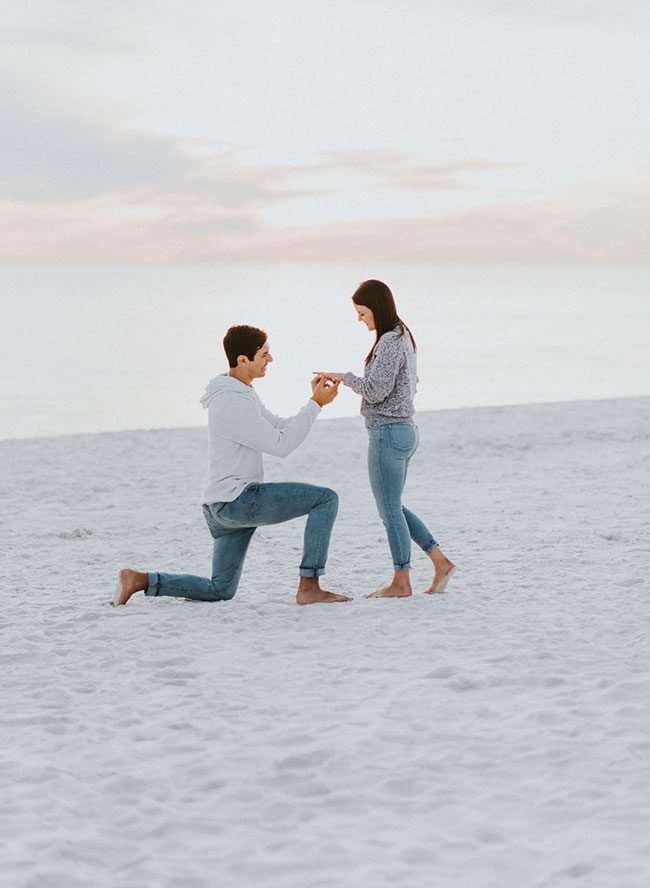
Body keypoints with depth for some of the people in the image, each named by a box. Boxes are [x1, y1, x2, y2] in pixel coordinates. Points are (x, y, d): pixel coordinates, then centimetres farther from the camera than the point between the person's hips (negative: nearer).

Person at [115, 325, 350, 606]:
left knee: (219, 591, 18)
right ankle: (309, 588, -14)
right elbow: (281, 445, -17)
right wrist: (315, 404, -15)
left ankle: (140, 580, 11)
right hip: (240, 499, -10)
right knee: (326, 499, -12)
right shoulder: (234, 403, -18)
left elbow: (281, 429, 18)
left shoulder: (241, 393, 16)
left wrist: (315, 401, 3)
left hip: (223, 507, 10)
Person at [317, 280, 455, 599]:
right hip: (405, 430, 10)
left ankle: (401, 582, 7)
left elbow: (375, 391, -21)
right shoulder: (403, 337, 13)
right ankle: (441, 562, 16)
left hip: (388, 433, -10)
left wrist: (345, 377, -8)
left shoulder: (390, 342, -17)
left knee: (390, 510, 0)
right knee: (392, 508, 17)